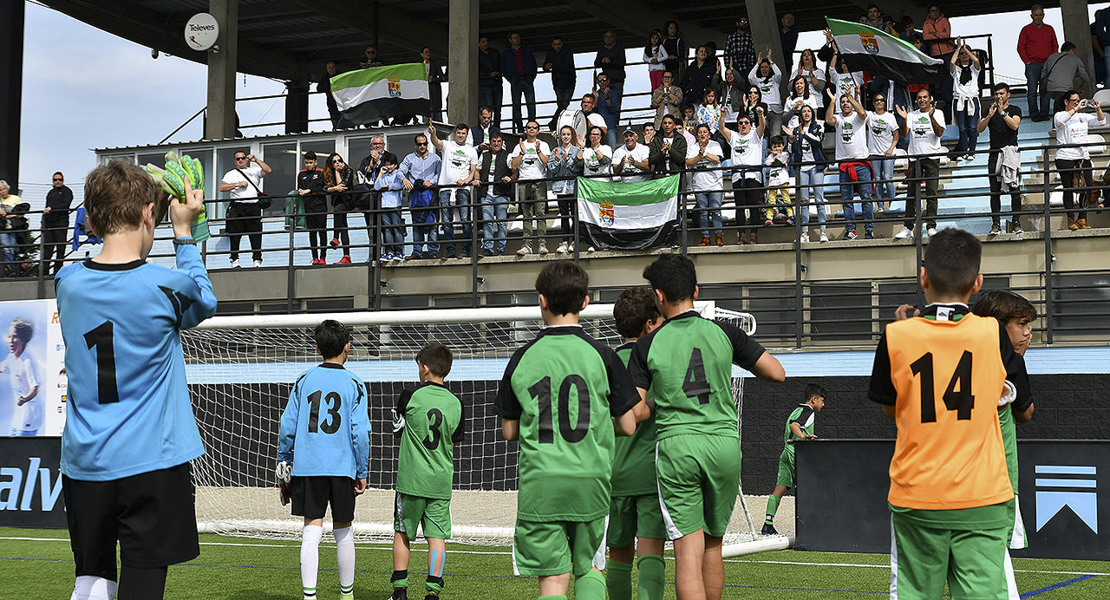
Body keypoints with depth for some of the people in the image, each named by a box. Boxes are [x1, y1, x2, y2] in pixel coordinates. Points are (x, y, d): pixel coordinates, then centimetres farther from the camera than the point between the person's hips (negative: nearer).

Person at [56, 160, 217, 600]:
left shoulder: (68, 283, 1)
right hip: (153, 463, -4)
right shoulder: (166, 285, -11)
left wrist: (119, 206, 22)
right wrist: (184, 231, 20)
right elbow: (204, 303, 14)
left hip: (84, 465, 4)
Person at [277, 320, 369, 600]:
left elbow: (287, 425, 5)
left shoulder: (304, 381, 5)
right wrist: (362, 473, 1)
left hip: (306, 468, 1)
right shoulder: (354, 384, -2)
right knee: (343, 532, 10)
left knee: (311, 531, 1)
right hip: (342, 469, -1)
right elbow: (360, 432, -7)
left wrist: (283, 461, 18)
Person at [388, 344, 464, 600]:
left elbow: (397, 432, 10)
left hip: (411, 480, -2)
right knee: (437, 536, 3)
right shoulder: (456, 404, 1)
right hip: (441, 482, 2)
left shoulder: (410, 396, -6)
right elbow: (452, 444, 11)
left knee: (402, 534, 10)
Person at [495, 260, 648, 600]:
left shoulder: (523, 358, 1)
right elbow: (628, 425, 0)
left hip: (540, 484, 0)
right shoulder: (602, 356, -3)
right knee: (587, 568, 19)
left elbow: (509, 431, 7)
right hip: (591, 482, 0)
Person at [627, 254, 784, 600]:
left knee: (688, 552, -3)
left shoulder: (648, 345, -1)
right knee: (712, 546, 16)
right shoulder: (724, 334, 2)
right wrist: (741, 363, 22)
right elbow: (777, 374, 4)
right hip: (724, 444, 2)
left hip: (676, 447, -2)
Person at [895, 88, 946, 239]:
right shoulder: (912, 115, 14)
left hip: (932, 157, -2)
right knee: (911, 193, 0)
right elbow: (903, 135, 4)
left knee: (931, 192, -5)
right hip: (914, 157, 2)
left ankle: (931, 226, -3)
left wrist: (931, 117, -20)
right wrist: (904, 120, -12)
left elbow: (939, 133, -7)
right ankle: (908, 228, 2)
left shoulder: (937, 113, 7)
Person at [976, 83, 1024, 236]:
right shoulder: (990, 110, 16)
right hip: (995, 153, 3)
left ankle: (1016, 223, -7)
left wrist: (1002, 113, -17)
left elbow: (1014, 125, -11)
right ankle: (996, 224, 1)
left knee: (1014, 188, -8)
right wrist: (989, 116, -10)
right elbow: (979, 129, 4)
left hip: (1010, 150, -3)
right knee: (995, 190, 0)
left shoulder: (1015, 110, 7)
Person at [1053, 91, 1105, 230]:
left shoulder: (1083, 116, 18)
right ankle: (1071, 220, 1)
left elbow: (1101, 122, 14)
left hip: (1083, 157, 5)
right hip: (1065, 157, -5)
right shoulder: (1060, 115, 2)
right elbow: (1060, 120, -22)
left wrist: (1098, 109, -3)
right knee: (1068, 189, -4)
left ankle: (1082, 219, 5)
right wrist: (1076, 109, -22)